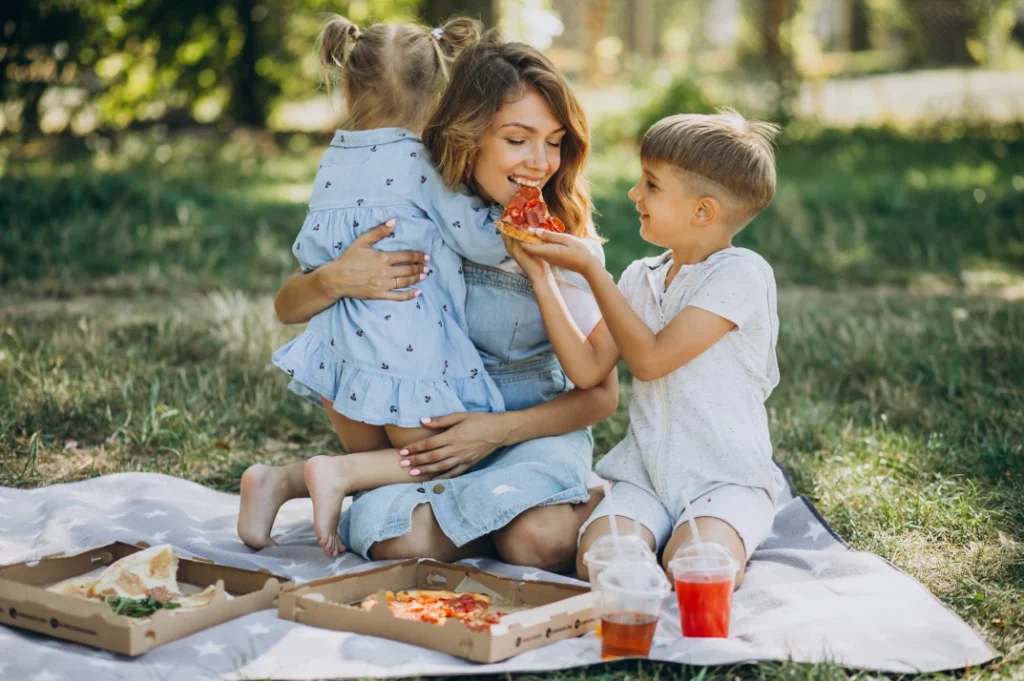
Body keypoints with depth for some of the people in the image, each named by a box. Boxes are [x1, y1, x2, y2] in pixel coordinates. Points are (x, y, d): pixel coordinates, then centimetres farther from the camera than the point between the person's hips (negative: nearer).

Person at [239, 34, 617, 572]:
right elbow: (288, 308, -2)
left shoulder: (568, 239, -8)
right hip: (426, 423, 0)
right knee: (400, 541, -31)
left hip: (534, 428, 0)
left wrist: (500, 429, -20)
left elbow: (600, 392, -5)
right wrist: (335, 280, -26)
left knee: (539, 540, -33)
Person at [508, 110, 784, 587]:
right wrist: (541, 278, 1)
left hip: (727, 476, -4)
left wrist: (591, 269, -10)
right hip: (644, 475, 5)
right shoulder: (641, 278, 11)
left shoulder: (741, 274, -12)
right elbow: (587, 368, 5)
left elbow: (649, 359, -15)